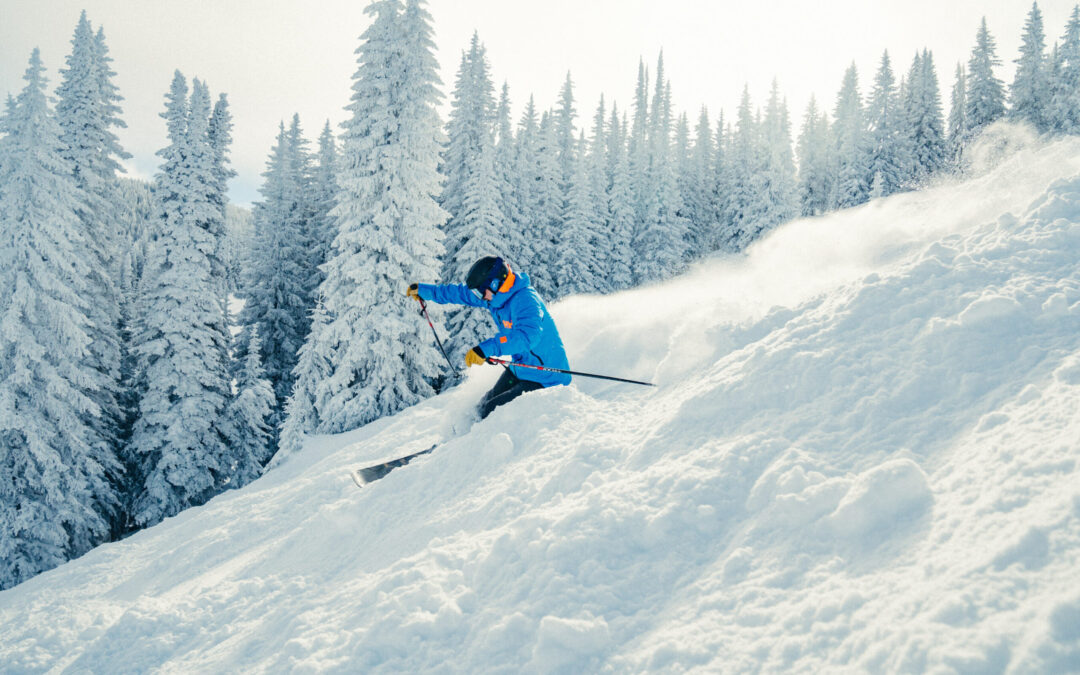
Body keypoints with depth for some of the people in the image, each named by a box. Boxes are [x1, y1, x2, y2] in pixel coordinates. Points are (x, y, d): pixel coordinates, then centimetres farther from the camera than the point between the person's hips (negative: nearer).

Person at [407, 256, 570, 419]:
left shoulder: (525, 299, -27)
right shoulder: (498, 294, 1)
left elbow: (528, 335, -44)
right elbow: (462, 293, 17)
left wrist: (487, 348, -51)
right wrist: (424, 291, 26)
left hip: (544, 378, -10)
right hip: (519, 370, 10)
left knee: (491, 412, -16)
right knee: (484, 406, 11)